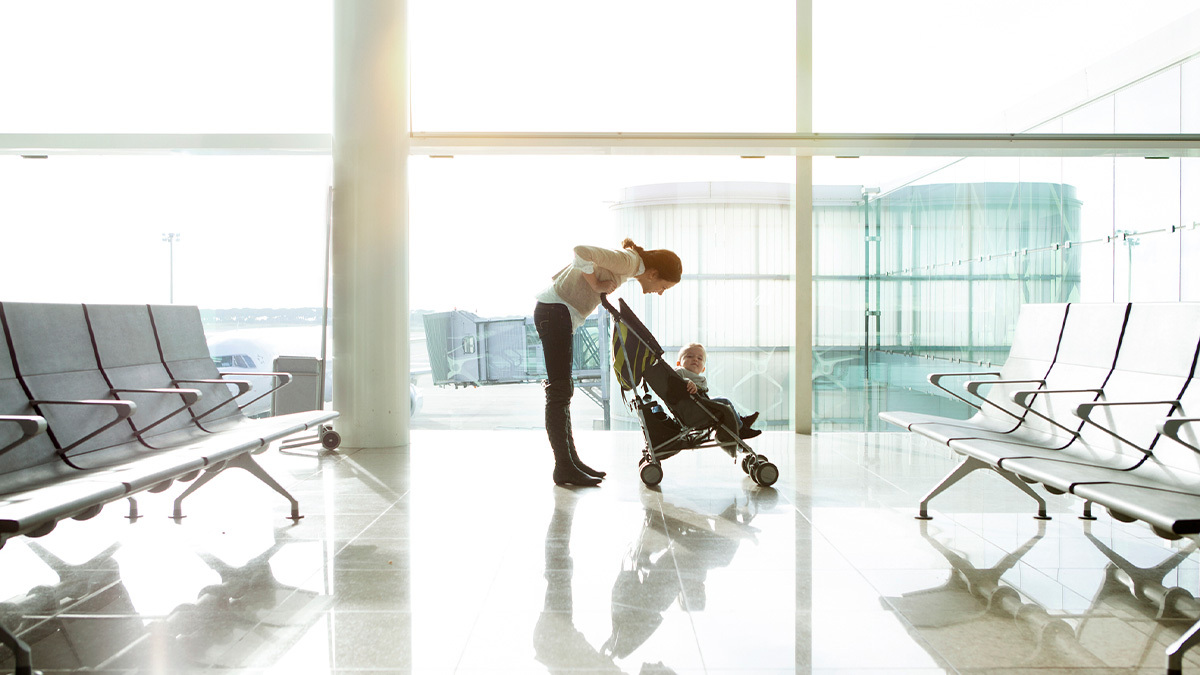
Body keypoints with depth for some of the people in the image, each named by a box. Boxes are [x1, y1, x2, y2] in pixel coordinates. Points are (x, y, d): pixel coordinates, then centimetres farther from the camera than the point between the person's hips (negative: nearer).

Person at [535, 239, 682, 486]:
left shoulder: (625, 266, 15)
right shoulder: (628, 261, -14)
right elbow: (581, 252, -28)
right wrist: (596, 284, -17)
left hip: (557, 313, 10)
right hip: (555, 311, -10)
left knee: (563, 390, 12)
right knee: (560, 390, -10)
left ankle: (571, 459, 18)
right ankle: (564, 467, -8)